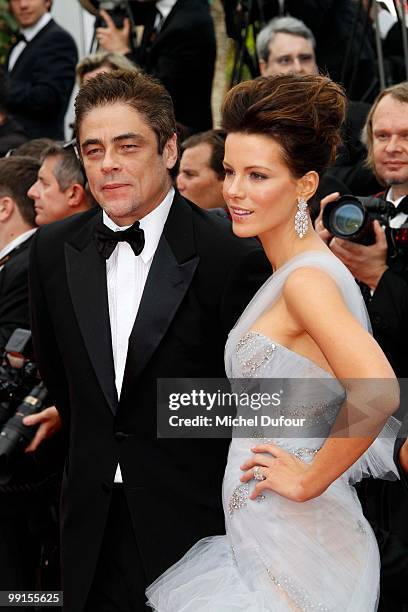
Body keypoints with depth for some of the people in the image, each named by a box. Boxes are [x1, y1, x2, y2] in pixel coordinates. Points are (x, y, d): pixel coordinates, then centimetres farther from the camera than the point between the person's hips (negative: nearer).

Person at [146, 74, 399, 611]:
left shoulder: (307, 279, -19)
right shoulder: (296, 270, 9)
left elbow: (377, 393, -33)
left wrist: (309, 480, -22)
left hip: (291, 544, -9)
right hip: (258, 534, 9)